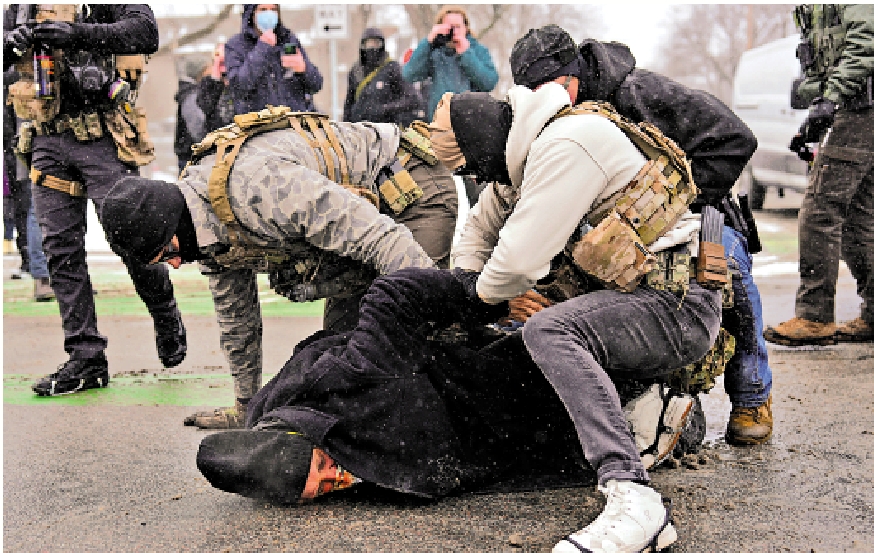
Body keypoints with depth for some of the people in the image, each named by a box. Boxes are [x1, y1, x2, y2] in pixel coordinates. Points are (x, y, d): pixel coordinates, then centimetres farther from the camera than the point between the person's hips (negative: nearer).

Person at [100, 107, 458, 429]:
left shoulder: (257, 184, -35)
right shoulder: (208, 222, -3)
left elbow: (378, 238, -37)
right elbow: (235, 314, 13)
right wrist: (245, 405, 21)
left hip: (414, 188, -8)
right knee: (341, 326, 3)